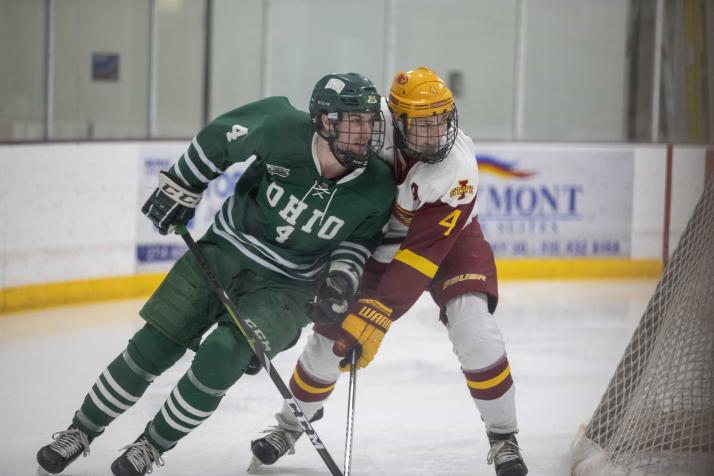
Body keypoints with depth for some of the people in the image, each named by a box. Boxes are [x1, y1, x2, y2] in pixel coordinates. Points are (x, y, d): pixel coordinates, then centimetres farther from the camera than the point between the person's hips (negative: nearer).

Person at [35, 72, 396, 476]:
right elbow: (221, 136, -3)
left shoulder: (378, 188, -19)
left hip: (285, 286, -1)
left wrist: (344, 274, -14)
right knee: (152, 347, -1)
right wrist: (180, 188, 2)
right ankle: (82, 431, 19)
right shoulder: (282, 128, -23)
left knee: (221, 359, -21)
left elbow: (364, 236, 3)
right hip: (225, 250, 1)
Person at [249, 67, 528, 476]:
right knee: (333, 332, -1)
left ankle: (504, 438, -3)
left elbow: (420, 257, -37)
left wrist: (376, 316, -39)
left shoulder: (458, 170, -36)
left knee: (474, 329, -22)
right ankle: (290, 425, 24)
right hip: (376, 233, 2)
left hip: (443, 236, -2)